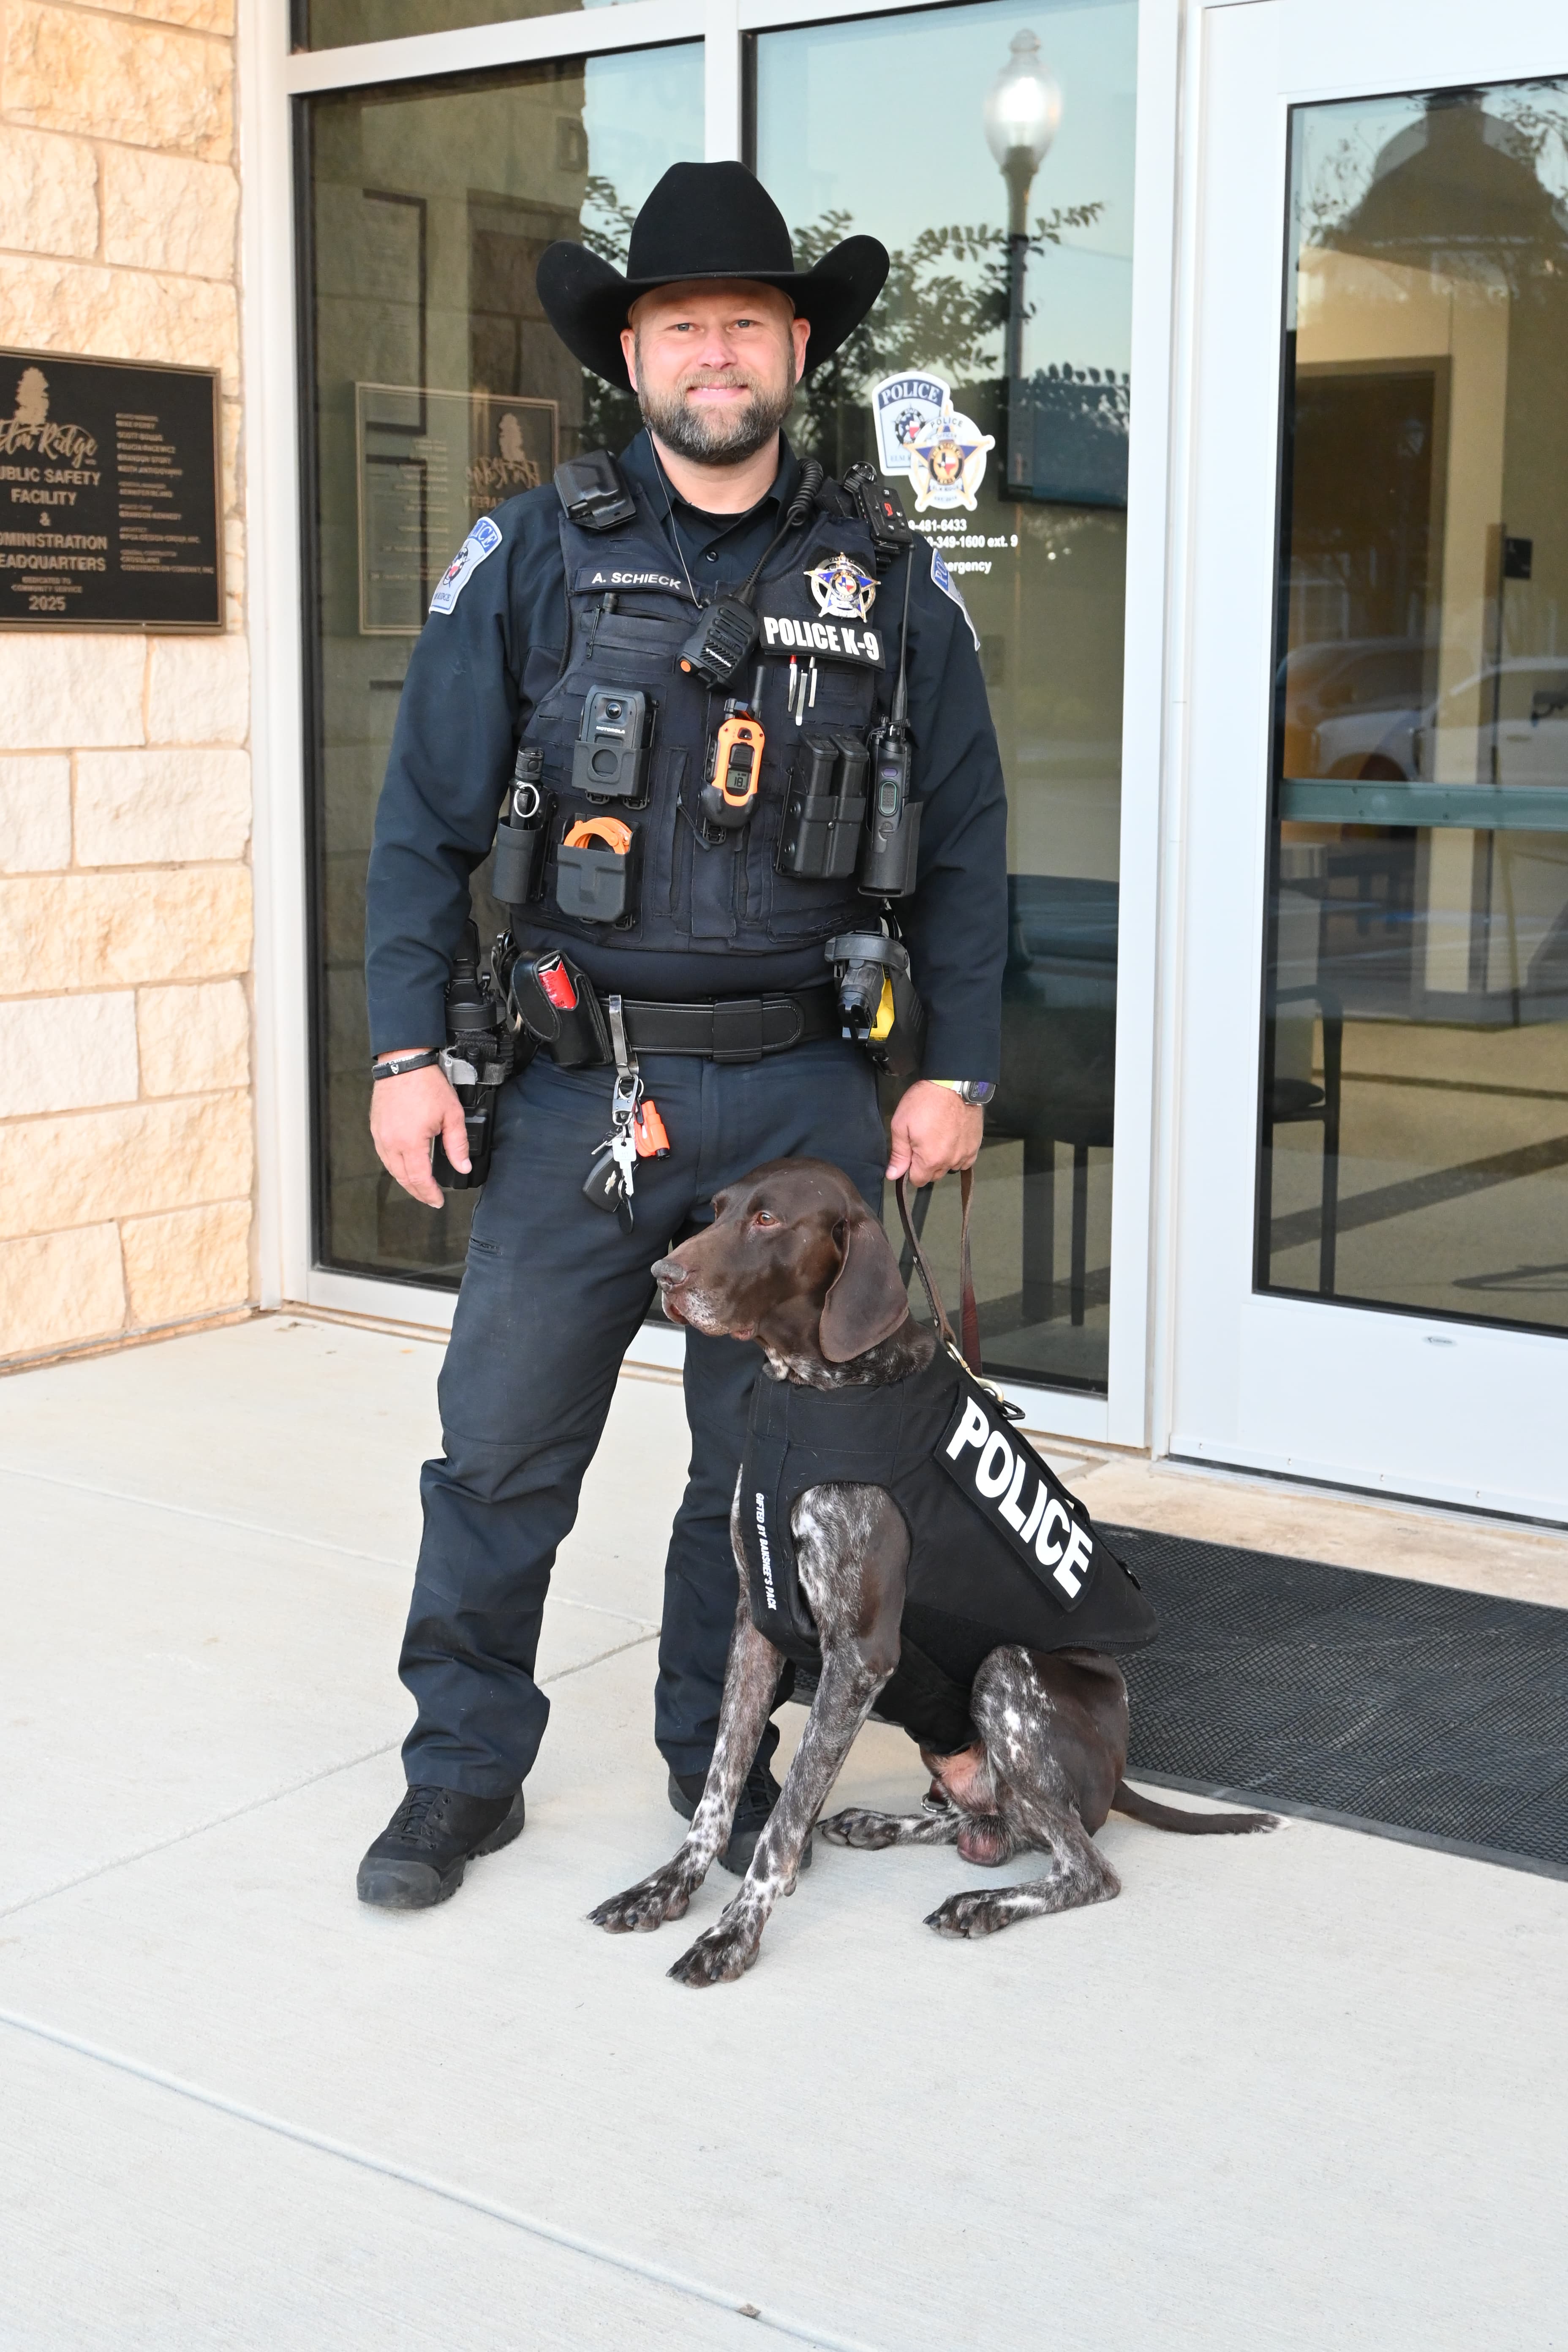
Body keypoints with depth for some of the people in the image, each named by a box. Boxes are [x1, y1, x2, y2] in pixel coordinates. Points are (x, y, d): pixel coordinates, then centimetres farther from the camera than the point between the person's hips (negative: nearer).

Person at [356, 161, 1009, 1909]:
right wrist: (406, 1050, -4)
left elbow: (963, 839, 8)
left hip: (805, 1090, 1)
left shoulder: (889, 581, 6)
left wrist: (957, 1068, 2)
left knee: (769, 1453, 11)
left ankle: (724, 1762, 29)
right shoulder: (531, 556, 3)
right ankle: (464, 1770, 21)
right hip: (577, 1086, -1)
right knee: (502, 1443, 3)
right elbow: (426, 817, 2)